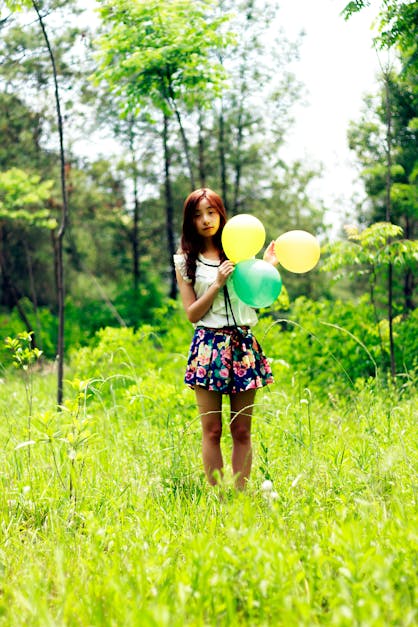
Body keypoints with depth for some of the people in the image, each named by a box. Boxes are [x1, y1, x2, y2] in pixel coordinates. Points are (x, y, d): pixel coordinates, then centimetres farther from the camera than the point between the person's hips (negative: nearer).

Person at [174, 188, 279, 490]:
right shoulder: (185, 261, 6)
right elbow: (192, 313, -1)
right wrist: (217, 283, -11)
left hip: (243, 343, 2)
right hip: (209, 345, -2)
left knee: (242, 431, 4)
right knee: (212, 431, 0)